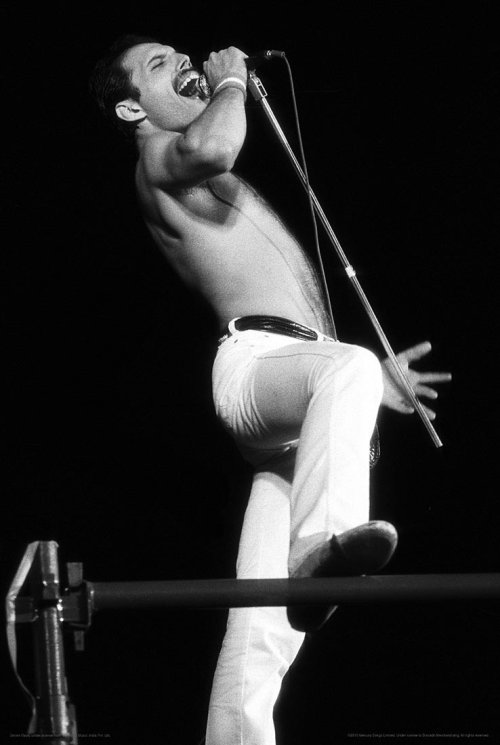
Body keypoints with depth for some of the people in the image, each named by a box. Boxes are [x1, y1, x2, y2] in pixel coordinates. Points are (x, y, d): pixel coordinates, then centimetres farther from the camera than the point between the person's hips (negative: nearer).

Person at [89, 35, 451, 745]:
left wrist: (367, 378, 40)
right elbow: (210, 146, -20)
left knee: (261, 625, -2)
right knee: (348, 368, -40)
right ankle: (321, 547, -60)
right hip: (253, 363, -8)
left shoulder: (210, 182, 36)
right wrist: (231, 80, 2)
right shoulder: (159, 157, 7)